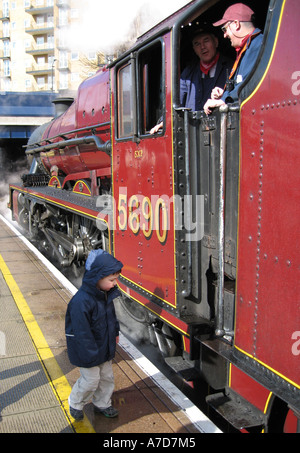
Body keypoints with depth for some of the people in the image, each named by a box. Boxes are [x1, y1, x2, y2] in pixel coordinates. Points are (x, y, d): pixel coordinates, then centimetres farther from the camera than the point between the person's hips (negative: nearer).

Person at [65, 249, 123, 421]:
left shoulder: (106, 293, -6)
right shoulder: (81, 301, -33)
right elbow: (82, 332, -28)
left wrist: (115, 333, 19)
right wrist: (91, 355, -22)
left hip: (105, 346, 8)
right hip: (88, 349, -8)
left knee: (107, 376, 19)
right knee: (91, 380, 6)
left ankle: (102, 404, 41)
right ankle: (75, 403, 34)